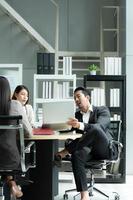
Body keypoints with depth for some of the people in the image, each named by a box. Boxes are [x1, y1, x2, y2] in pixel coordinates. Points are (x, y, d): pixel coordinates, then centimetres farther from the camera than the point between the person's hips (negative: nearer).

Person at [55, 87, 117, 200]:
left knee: (95, 129, -35)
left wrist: (80, 125, -34)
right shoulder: (77, 115, 21)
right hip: (88, 150, 4)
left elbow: (100, 126, -17)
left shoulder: (102, 110, 5)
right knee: (77, 154, -33)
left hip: (105, 149, -3)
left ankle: (65, 152, -22)